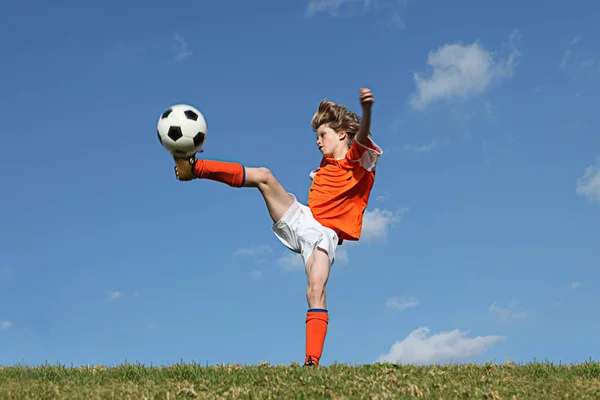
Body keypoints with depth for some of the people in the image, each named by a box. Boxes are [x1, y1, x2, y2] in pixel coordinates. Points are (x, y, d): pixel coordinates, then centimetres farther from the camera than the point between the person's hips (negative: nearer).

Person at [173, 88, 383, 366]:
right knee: (263, 176, -11)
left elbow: (362, 138, -24)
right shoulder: (326, 165, 22)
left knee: (316, 290, -26)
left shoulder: (359, 160, -1)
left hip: (324, 235, -6)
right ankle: (194, 167, -10)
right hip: (299, 219, 6)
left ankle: (312, 361, -31)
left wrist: (367, 109, -45)